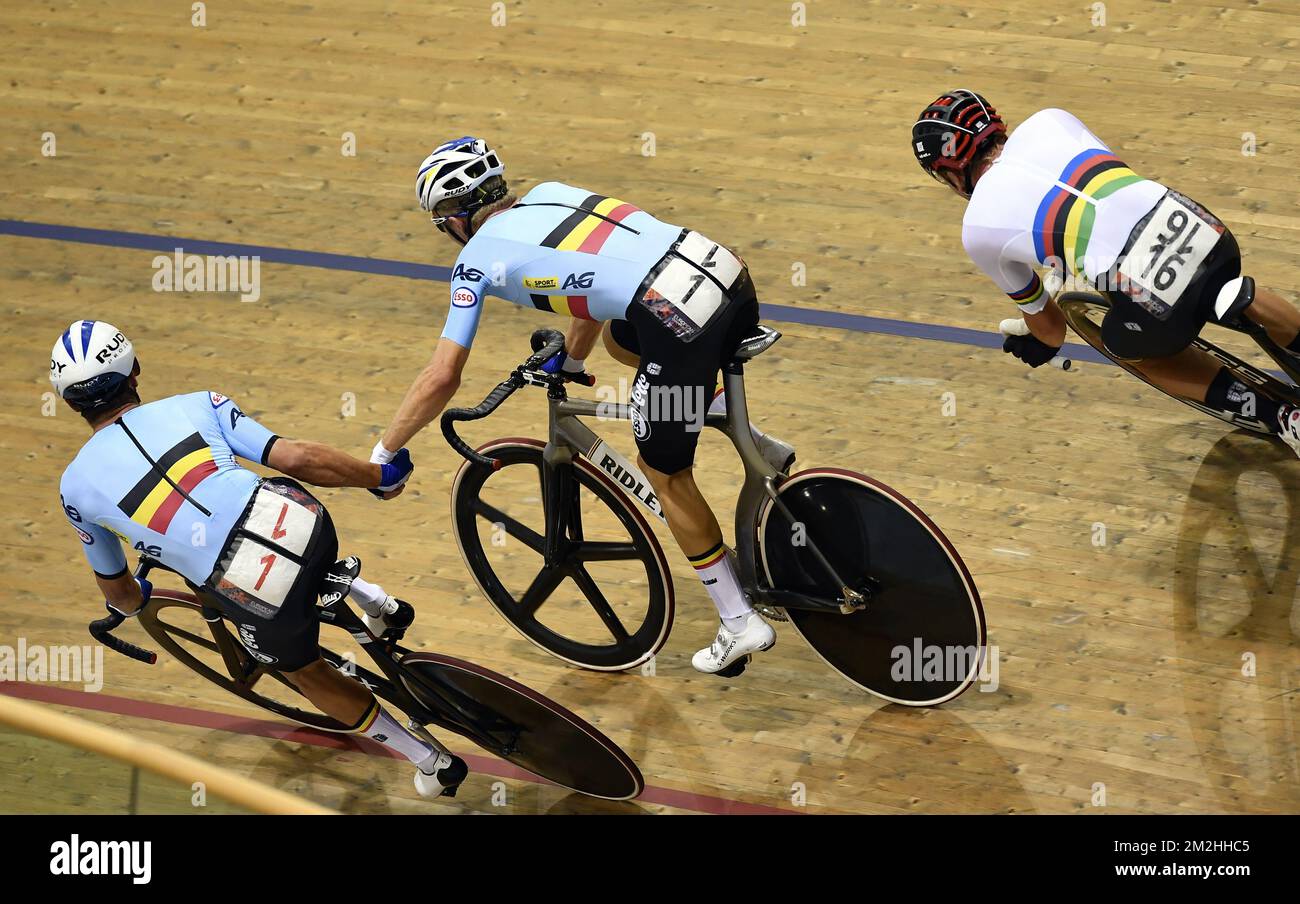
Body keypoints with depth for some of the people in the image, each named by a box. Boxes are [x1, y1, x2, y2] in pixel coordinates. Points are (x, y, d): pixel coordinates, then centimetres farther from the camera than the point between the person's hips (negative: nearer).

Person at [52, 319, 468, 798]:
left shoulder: (77, 485, 11)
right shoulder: (197, 404, 11)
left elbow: (116, 588, 26)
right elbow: (298, 458, 5)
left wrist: (131, 605, 52)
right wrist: (381, 477, 22)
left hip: (261, 597, -2)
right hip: (306, 525, 3)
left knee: (306, 671, 32)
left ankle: (435, 763, 36)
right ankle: (369, 597, 35)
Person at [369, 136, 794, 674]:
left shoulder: (477, 257, 8)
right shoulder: (548, 195, 26)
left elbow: (440, 380, 6)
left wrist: (380, 457, 17)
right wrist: (569, 363, 55)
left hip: (680, 321, -7)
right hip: (733, 275, 7)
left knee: (664, 472, 15)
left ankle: (740, 625, 22)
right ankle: (755, 444, 28)